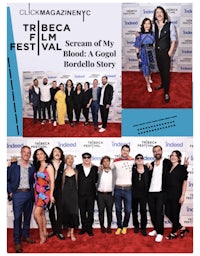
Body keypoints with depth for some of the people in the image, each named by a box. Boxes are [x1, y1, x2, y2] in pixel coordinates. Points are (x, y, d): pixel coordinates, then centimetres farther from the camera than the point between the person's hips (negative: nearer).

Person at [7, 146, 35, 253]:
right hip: (18, 194, -3)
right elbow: (7, 179, 0)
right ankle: (17, 241, 4)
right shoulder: (13, 165, -1)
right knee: (17, 218, -3)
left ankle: (26, 236, 28)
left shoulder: (32, 167, 7)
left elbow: (33, 181, 12)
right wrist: (10, 192, -6)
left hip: (29, 194, 4)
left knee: (27, 217, 12)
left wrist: (33, 192, 1)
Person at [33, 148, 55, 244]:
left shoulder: (49, 166, -6)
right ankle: (44, 233, 21)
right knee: (41, 213, 10)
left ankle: (41, 234, 0)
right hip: (37, 193, 6)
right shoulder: (37, 167, 12)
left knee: (36, 213, -14)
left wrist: (51, 195, -13)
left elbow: (52, 181, -9)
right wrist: (35, 192, 7)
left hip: (45, 192, -6)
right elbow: (37, 181, 14)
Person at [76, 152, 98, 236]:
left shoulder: (95, 168, 2)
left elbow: (96, 180, -1)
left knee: (90, 212, 5)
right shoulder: (78, 167, 2)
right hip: (81, 194, 0)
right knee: (82, 212, 9)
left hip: (91, 194, 0)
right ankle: (84, 227, 22)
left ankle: (89, 228, 15)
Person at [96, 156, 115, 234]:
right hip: (100, 194, 0)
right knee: (101, 211, 6)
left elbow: (114, 184, 6)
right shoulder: (99, 172, 4)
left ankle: (109, 227, 17)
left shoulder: (113, 172, 5)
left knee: (109, 211, 5)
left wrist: (113, 194, 0)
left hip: (109, 194, 0)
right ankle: (102, 226, 19)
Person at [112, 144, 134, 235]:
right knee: (118, 210, 9)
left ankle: (125, 226, 24)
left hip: (128, 189, -1)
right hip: (117, 189, 1)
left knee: (128, 210, 3)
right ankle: (119, 226, 23)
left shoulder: (132, 160, 3)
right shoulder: (115, 161, 6)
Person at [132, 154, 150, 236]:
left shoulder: (147, 169, 1)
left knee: (143, 211, -1)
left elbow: (149, 181, 3)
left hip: (143, 194, 0)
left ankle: (143, 228, 10)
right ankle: (136, 226, 27)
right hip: (134, 194, 0)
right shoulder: (132, 168, -1)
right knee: (134, 211, 11)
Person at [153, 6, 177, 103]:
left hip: (165, 52, -4)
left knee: (166, 71, -2)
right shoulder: (154, 25, 1)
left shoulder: (170, 25, -10)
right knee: (161, 70, 18)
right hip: (157, 51, 4)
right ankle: (163, 84, 39)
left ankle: (166, 92, 4)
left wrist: (170, 52, -12)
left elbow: (173, 40, -7)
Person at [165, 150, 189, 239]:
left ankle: (174, 233, 18)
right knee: (167, 212, 5)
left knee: (175, 214, 2)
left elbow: (184, 182, -7)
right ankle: (181, 228, 23)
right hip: (168, 194, 6)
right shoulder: (169, 168, 12)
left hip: (177, 194, -6)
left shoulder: (182, 168, -5)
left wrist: (182, 195, -12)